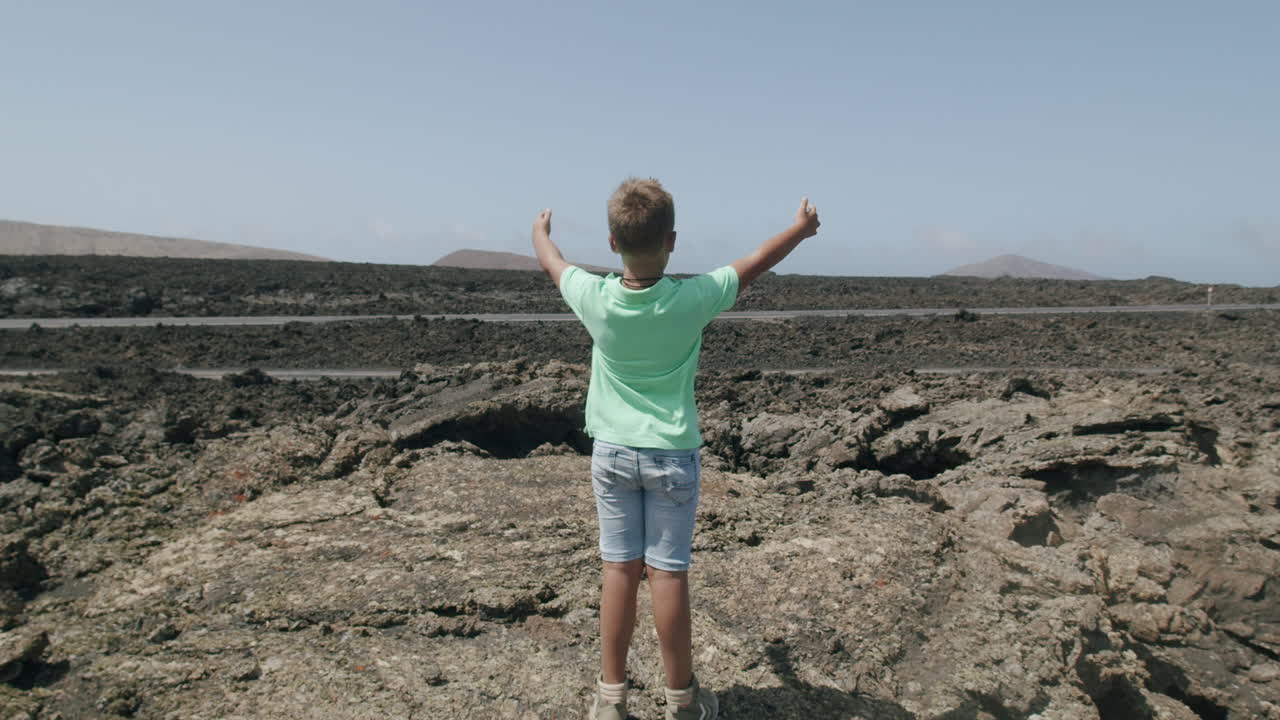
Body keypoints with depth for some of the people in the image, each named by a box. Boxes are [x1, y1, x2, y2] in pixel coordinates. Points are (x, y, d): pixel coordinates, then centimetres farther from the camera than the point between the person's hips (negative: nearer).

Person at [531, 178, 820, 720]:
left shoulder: (595, 299, -12)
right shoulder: (690, 300, -16)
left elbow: (552, 263, 10)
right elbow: (753, 265, 1)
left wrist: (540, 231, 33)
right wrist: (801, 228, 19)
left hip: (611, 451, 2)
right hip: (671, 455, -2)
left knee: (619, 569, 8)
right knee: (667, 573, 5)